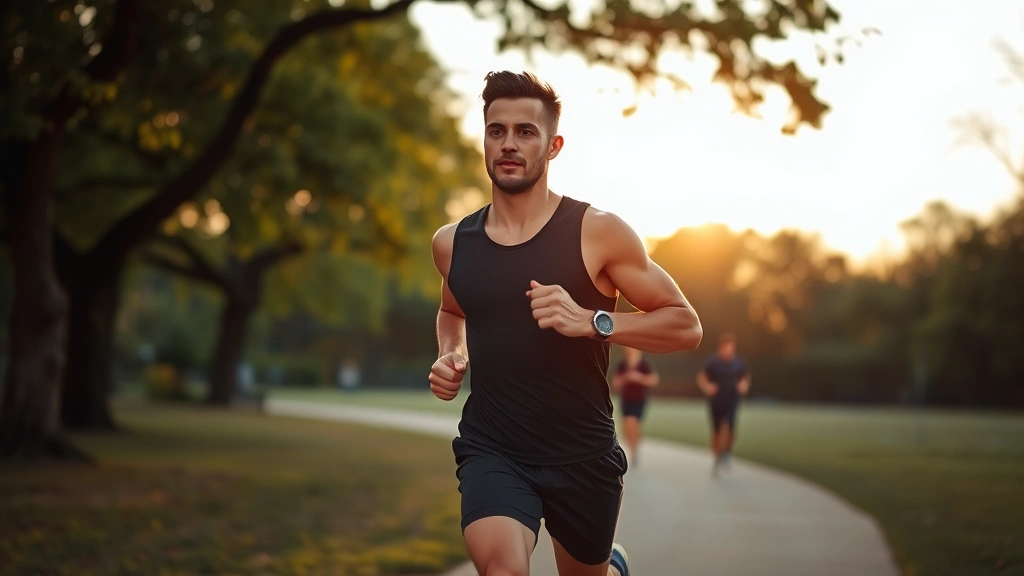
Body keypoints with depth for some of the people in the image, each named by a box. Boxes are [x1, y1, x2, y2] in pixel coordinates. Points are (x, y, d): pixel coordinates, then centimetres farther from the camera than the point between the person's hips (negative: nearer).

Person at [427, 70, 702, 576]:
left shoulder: (598, 232, -10)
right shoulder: (452, 243, 2)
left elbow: (686, 326, -8)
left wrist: (591, 321, -23)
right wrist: (449, 356, 3)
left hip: (582, 454, -1)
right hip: (490, 447, 1)